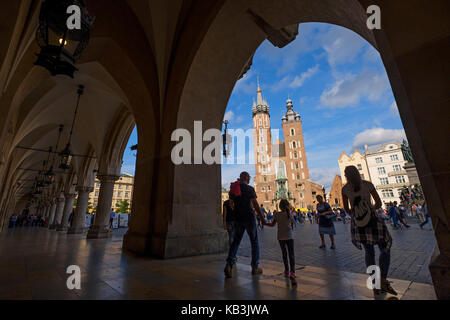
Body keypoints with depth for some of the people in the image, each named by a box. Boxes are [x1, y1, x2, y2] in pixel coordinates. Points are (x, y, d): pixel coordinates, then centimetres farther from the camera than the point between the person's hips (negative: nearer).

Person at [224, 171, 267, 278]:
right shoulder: (249, 189, -10)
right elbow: (255, 204, -13)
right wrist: (262, 218, -9)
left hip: (238, 218, 4)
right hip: (249, 218, -4)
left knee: (235, 241, 12)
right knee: (254, 242, 12)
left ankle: (229, 264, -6)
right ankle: (255, 267, 20)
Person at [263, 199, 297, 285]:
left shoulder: (277, 214, -5)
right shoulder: (290, 214, -2)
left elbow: (272, 224, 3)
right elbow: (292, 227, 7)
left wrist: (264, 223, 18)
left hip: (280, 237, 1)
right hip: (289, 236, 0)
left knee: (284, 254, 17)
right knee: (291, 255, 0)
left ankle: (287, 271, 29)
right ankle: (292, 273, -16)